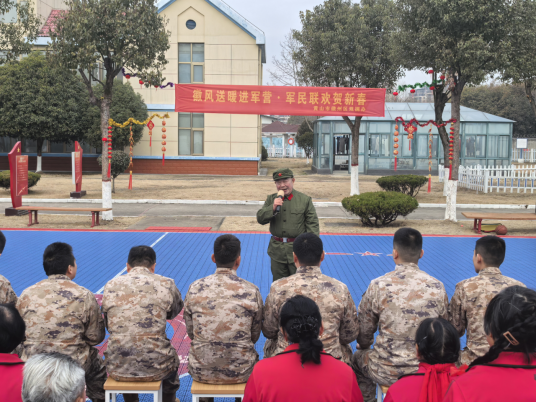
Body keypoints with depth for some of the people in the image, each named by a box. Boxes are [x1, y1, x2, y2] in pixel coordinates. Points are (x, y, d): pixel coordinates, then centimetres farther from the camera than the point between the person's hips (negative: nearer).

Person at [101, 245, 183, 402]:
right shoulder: (166, 285, -4)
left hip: (117, 368, 2)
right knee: (171, 358, 34)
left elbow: (108, 325, 11)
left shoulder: (110, 286, 1)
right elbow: (174, 312, 15)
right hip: (155, 367, -2)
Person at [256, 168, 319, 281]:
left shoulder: (305, 200, -2)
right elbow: (260, 219, -1)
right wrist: (272, 208, -18)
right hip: (277, 250, 3)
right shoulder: (271, 199, 7)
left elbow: (313, 224, -2)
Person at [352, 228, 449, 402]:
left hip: (387, 373, -2)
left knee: (358, 357, 29)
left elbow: (364, 332, -2)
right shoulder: (437, 288, -7)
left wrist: (364, 347, 21)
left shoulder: (379, 286, -14)